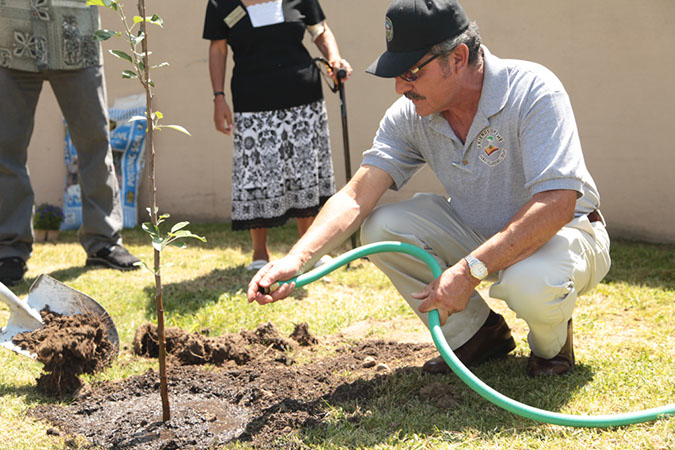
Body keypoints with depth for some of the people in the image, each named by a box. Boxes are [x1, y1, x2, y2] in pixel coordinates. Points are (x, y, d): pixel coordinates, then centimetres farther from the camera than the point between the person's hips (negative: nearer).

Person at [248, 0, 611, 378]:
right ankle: (478, 333, 3)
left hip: (562, 232, -5)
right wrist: (296, 259, -32)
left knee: (532, 283, -39)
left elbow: (556, 205, -35)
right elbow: (356, 198, -16)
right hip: (476, 234, 6)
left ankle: (551, 343, 0)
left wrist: (470, 271, -40)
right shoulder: (410, 115, -11)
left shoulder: (534, 91, -27)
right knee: (382, 226, -15)